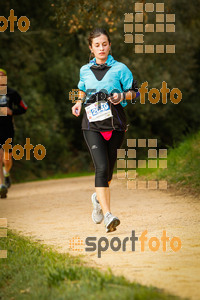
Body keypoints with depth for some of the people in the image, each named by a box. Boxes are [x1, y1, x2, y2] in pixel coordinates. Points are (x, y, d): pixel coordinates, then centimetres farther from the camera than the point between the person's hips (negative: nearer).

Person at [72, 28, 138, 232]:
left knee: (109, 168, 10)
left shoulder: (120, 69, 2)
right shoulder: (85, 70, 10)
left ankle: (99, 198, 43)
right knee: (101, 167, -17)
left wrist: (122, 96, -14)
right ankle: (108, 215, -24)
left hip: (115, 124, 0)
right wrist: (79, 103, 10)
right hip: (92, 124, 0)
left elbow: (134, 91, 6)